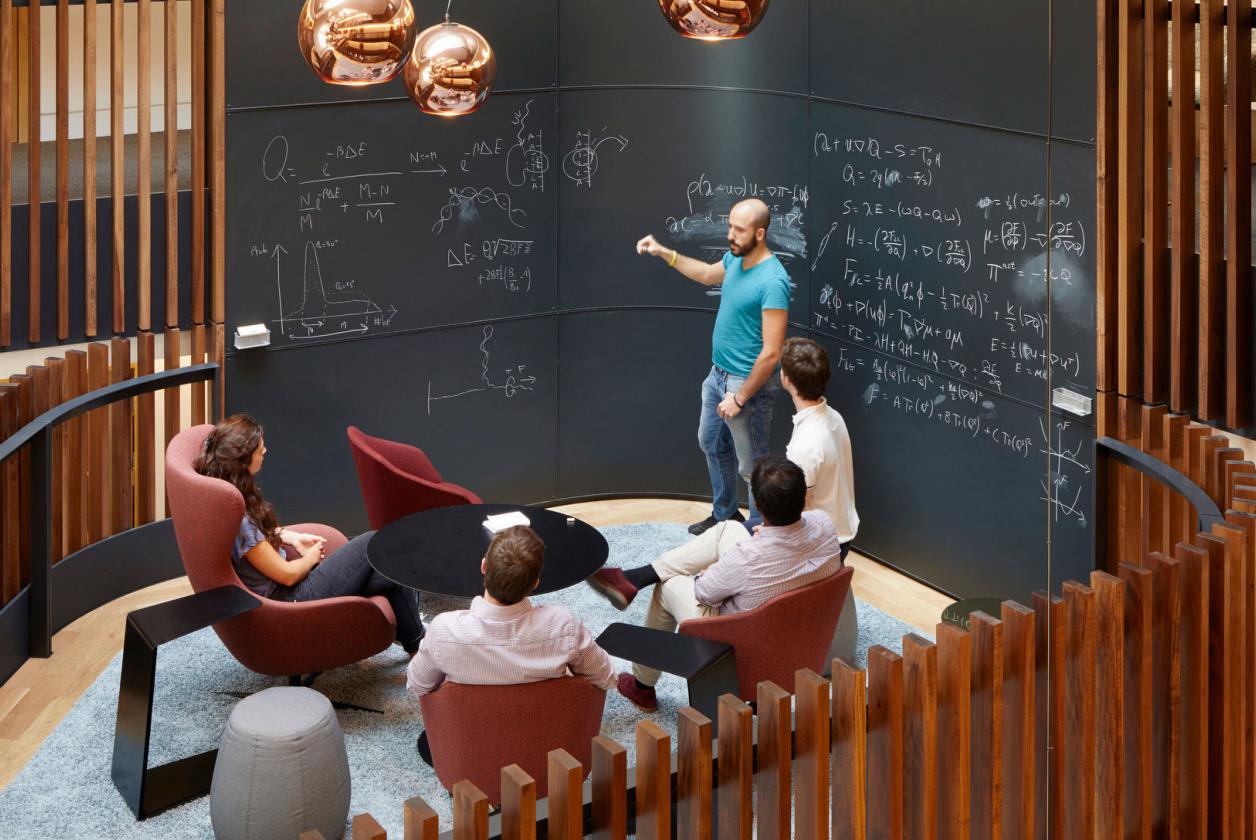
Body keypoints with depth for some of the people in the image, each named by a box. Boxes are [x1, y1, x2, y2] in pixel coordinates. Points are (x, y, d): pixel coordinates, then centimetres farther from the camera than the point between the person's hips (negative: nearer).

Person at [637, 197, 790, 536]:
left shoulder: (772, 282, -28)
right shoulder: (736, 259, -1)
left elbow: (771, 353, -27)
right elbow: (708, 274, 26)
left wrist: (740, 397, -22)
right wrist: (663, 253, 17)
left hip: (748, 384, -10)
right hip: (718, 374, 10)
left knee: (751, 466, 3)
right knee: (712, 444, 25)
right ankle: (725, 515, 44)